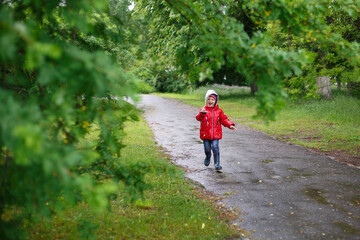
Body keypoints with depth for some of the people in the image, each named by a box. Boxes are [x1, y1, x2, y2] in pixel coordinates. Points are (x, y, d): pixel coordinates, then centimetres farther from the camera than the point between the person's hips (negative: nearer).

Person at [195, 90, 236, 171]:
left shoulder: (219, 111, 7)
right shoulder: (203, 109, -2)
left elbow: (224, 119, 10)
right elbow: (198, 118, -19)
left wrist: (230, 125, -8)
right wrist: (202, 113, -43)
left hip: (216, 134, 0)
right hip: (205, 134, 0)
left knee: (215, 148, -13)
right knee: (207, 149, 6)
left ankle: (217, 164, -5)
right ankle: (207, 158, 40)